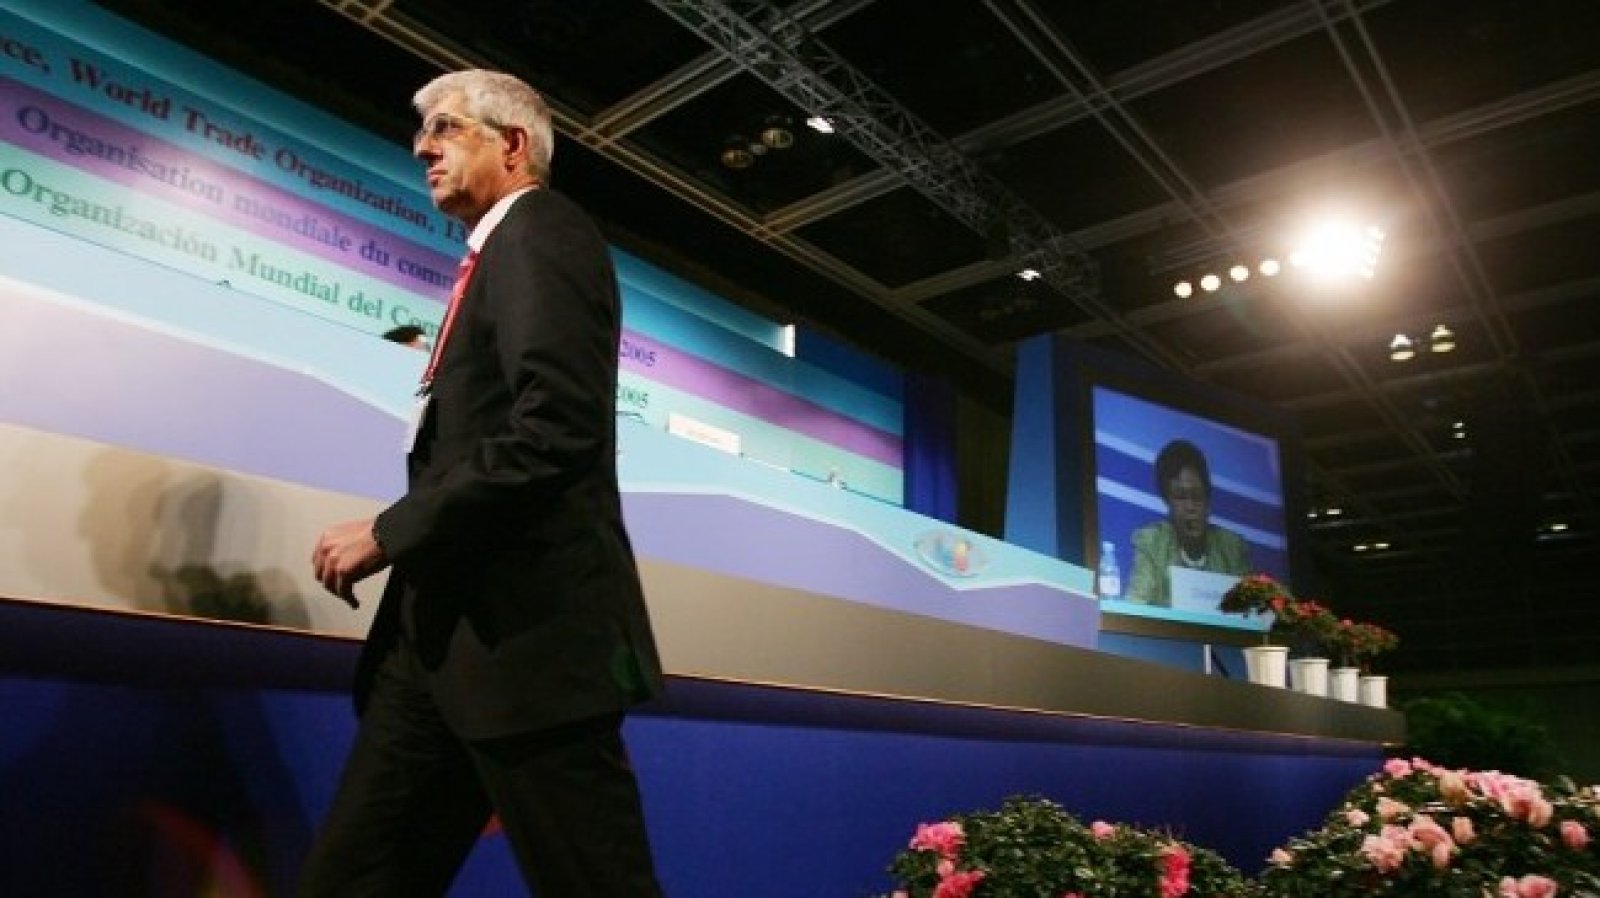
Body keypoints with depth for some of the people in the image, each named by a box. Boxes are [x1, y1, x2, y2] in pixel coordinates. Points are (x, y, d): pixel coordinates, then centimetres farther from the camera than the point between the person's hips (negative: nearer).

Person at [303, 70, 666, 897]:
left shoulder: (541, 234, -6)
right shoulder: (500, 252, 23)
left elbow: (556, 428, -21)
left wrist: (389, 531, -14)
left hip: (524, 627, -10)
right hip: (450, 628, 10)